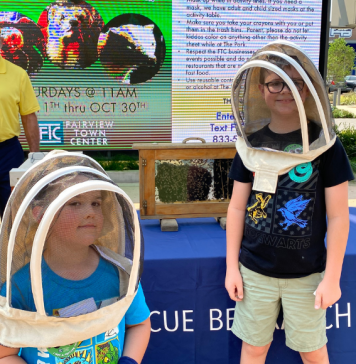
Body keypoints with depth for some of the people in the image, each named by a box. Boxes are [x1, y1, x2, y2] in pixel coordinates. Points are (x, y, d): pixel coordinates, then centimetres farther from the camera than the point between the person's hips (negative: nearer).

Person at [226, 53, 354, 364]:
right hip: (254, 271, 2)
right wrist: (232, 267, 2)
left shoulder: (324, 143, -8)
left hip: (306, 274, -2)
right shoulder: (252, 143, -1)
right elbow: (237, 208, 3)